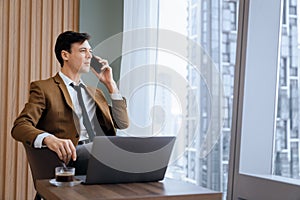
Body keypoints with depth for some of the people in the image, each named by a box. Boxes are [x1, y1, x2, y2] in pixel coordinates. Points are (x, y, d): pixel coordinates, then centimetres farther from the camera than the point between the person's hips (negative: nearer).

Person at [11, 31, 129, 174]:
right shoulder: (43, 88, 8)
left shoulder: (95, 92, 29)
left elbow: (122, 123, 21)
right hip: (72, 154, -6)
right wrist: (49, 139, -28)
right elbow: (19, 126, -6)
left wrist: (110, 84, 16)